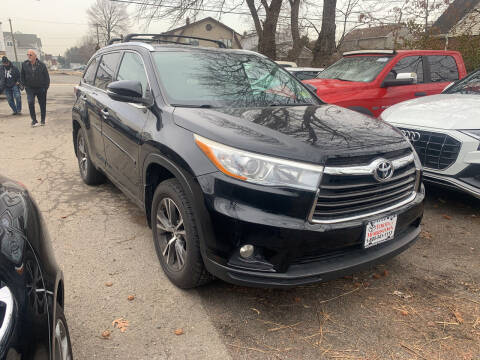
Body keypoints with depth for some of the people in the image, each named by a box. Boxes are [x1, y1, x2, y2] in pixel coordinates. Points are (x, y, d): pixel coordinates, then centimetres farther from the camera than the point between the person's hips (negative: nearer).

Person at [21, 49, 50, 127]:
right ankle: (34, 120, -7)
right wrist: (24, 85, 8)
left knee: (42, 104, 8)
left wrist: (46, 87, -4)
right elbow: (22, 76, 11)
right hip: (30, 88, 1)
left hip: (41, 88, -1)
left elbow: (46, 77, -1)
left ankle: (43, 120, 24)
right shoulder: (24, 64, -1)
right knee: (30, 103, -15)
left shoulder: (41, 65, -7)